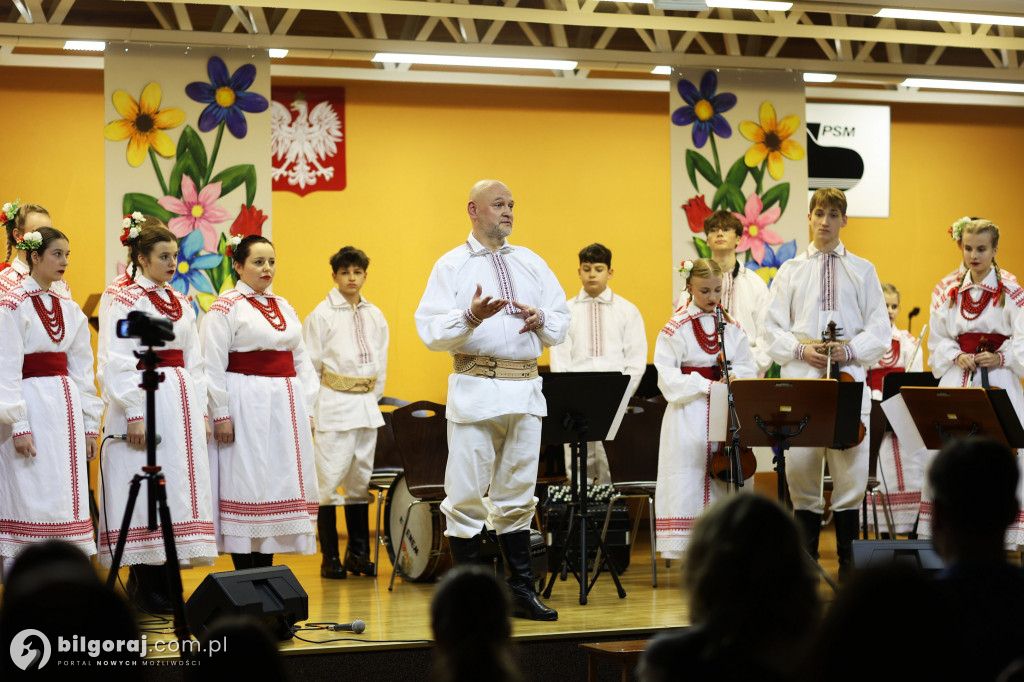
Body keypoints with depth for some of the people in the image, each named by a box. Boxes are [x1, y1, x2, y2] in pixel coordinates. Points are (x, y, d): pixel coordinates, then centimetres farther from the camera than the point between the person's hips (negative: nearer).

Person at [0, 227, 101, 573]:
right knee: (29, 497, -6)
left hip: (66, 407, 6)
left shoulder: (68, 308, 13)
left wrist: (90, 424, 10)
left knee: (66, 499, 5)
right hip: (31, 405, -6)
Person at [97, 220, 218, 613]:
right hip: (145, 403, -7)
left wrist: (202, 411, 11)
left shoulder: (181, 304, 16)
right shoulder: (125, 301, -4)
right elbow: (118, 363, -11)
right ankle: (144, 585, -2)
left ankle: (167, 585, 9)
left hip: (183, 404, 7)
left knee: (179, 486, 4)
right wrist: (134, 415, -17)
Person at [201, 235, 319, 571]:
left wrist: (307, 410, 11)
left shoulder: (284, 307, 16)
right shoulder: (225, 307, -5)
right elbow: (211, 364, -10)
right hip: (245, 406, -7)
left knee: (280, 483, 6)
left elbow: (302, 362, 17)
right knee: (245, 482, -6)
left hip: (285, 406, 7)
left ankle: (266, 571, 13)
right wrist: (221, 415, -14)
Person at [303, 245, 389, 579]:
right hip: (334, 404, -5)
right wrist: (313, 409, -6)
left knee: (361, 478, 9)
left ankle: (358, 554, 17)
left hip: (366, 405, 5)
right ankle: (330, 557, 0)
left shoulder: (375, 316, 9)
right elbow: (310, 365, -4)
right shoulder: (322, 314, -5)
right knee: (330, 477, -6)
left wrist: (374, 397, 12)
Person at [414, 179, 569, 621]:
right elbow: (431, 331, -7)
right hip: (476, 389, -4)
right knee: (467, 495, -4)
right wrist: (470, 317, -23)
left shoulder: (532, 264, 16)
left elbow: (561, 324, 16)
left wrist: (541, 319, -5)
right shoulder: (452, 266, 2)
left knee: (517, 495, 10)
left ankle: (521, 591, 17)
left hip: (526, 387, 5)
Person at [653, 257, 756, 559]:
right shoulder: (677, 328, -4)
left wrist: (731, 380, -12)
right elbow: (667, 375, -9)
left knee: (725, 483, 4)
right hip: (690, 416, -4)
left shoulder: (731, 326, 10)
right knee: (690, 478, -7)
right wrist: (706, 385, -16)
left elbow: (747, 367, 10)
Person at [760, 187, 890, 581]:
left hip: (849, 378, 0)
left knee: (851, 467, -3)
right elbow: (771, 330, 8)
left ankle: (848, 559, 7)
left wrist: (850, 350, -10)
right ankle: (805, 559, 8)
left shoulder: (863, 271, 12)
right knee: (800, 466, -3)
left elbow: (879, 331, 7)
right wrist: (801, 349, -9)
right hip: (801, 380, 0)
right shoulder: (790, 271, 12)